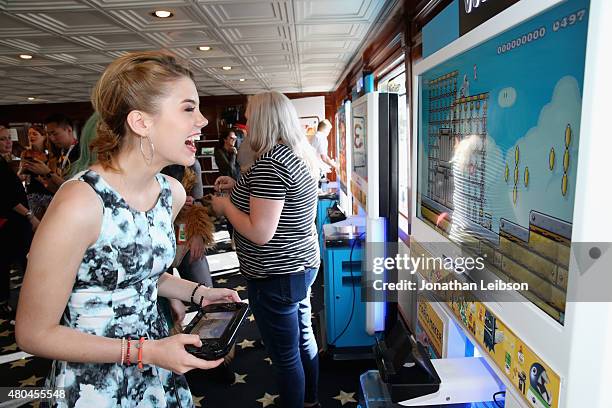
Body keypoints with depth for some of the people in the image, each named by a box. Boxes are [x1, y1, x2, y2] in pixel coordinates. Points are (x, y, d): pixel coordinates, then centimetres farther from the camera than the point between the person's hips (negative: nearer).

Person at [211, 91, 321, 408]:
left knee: (285, 356, 9)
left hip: (276, 276, -10)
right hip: (302, 263, 10)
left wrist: (225, 206, -11)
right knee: (303, 337, 25)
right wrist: (239, 187, 14)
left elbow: (260, 233, -27)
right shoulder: (302, 154, 6)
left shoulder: (269, 162, -24)